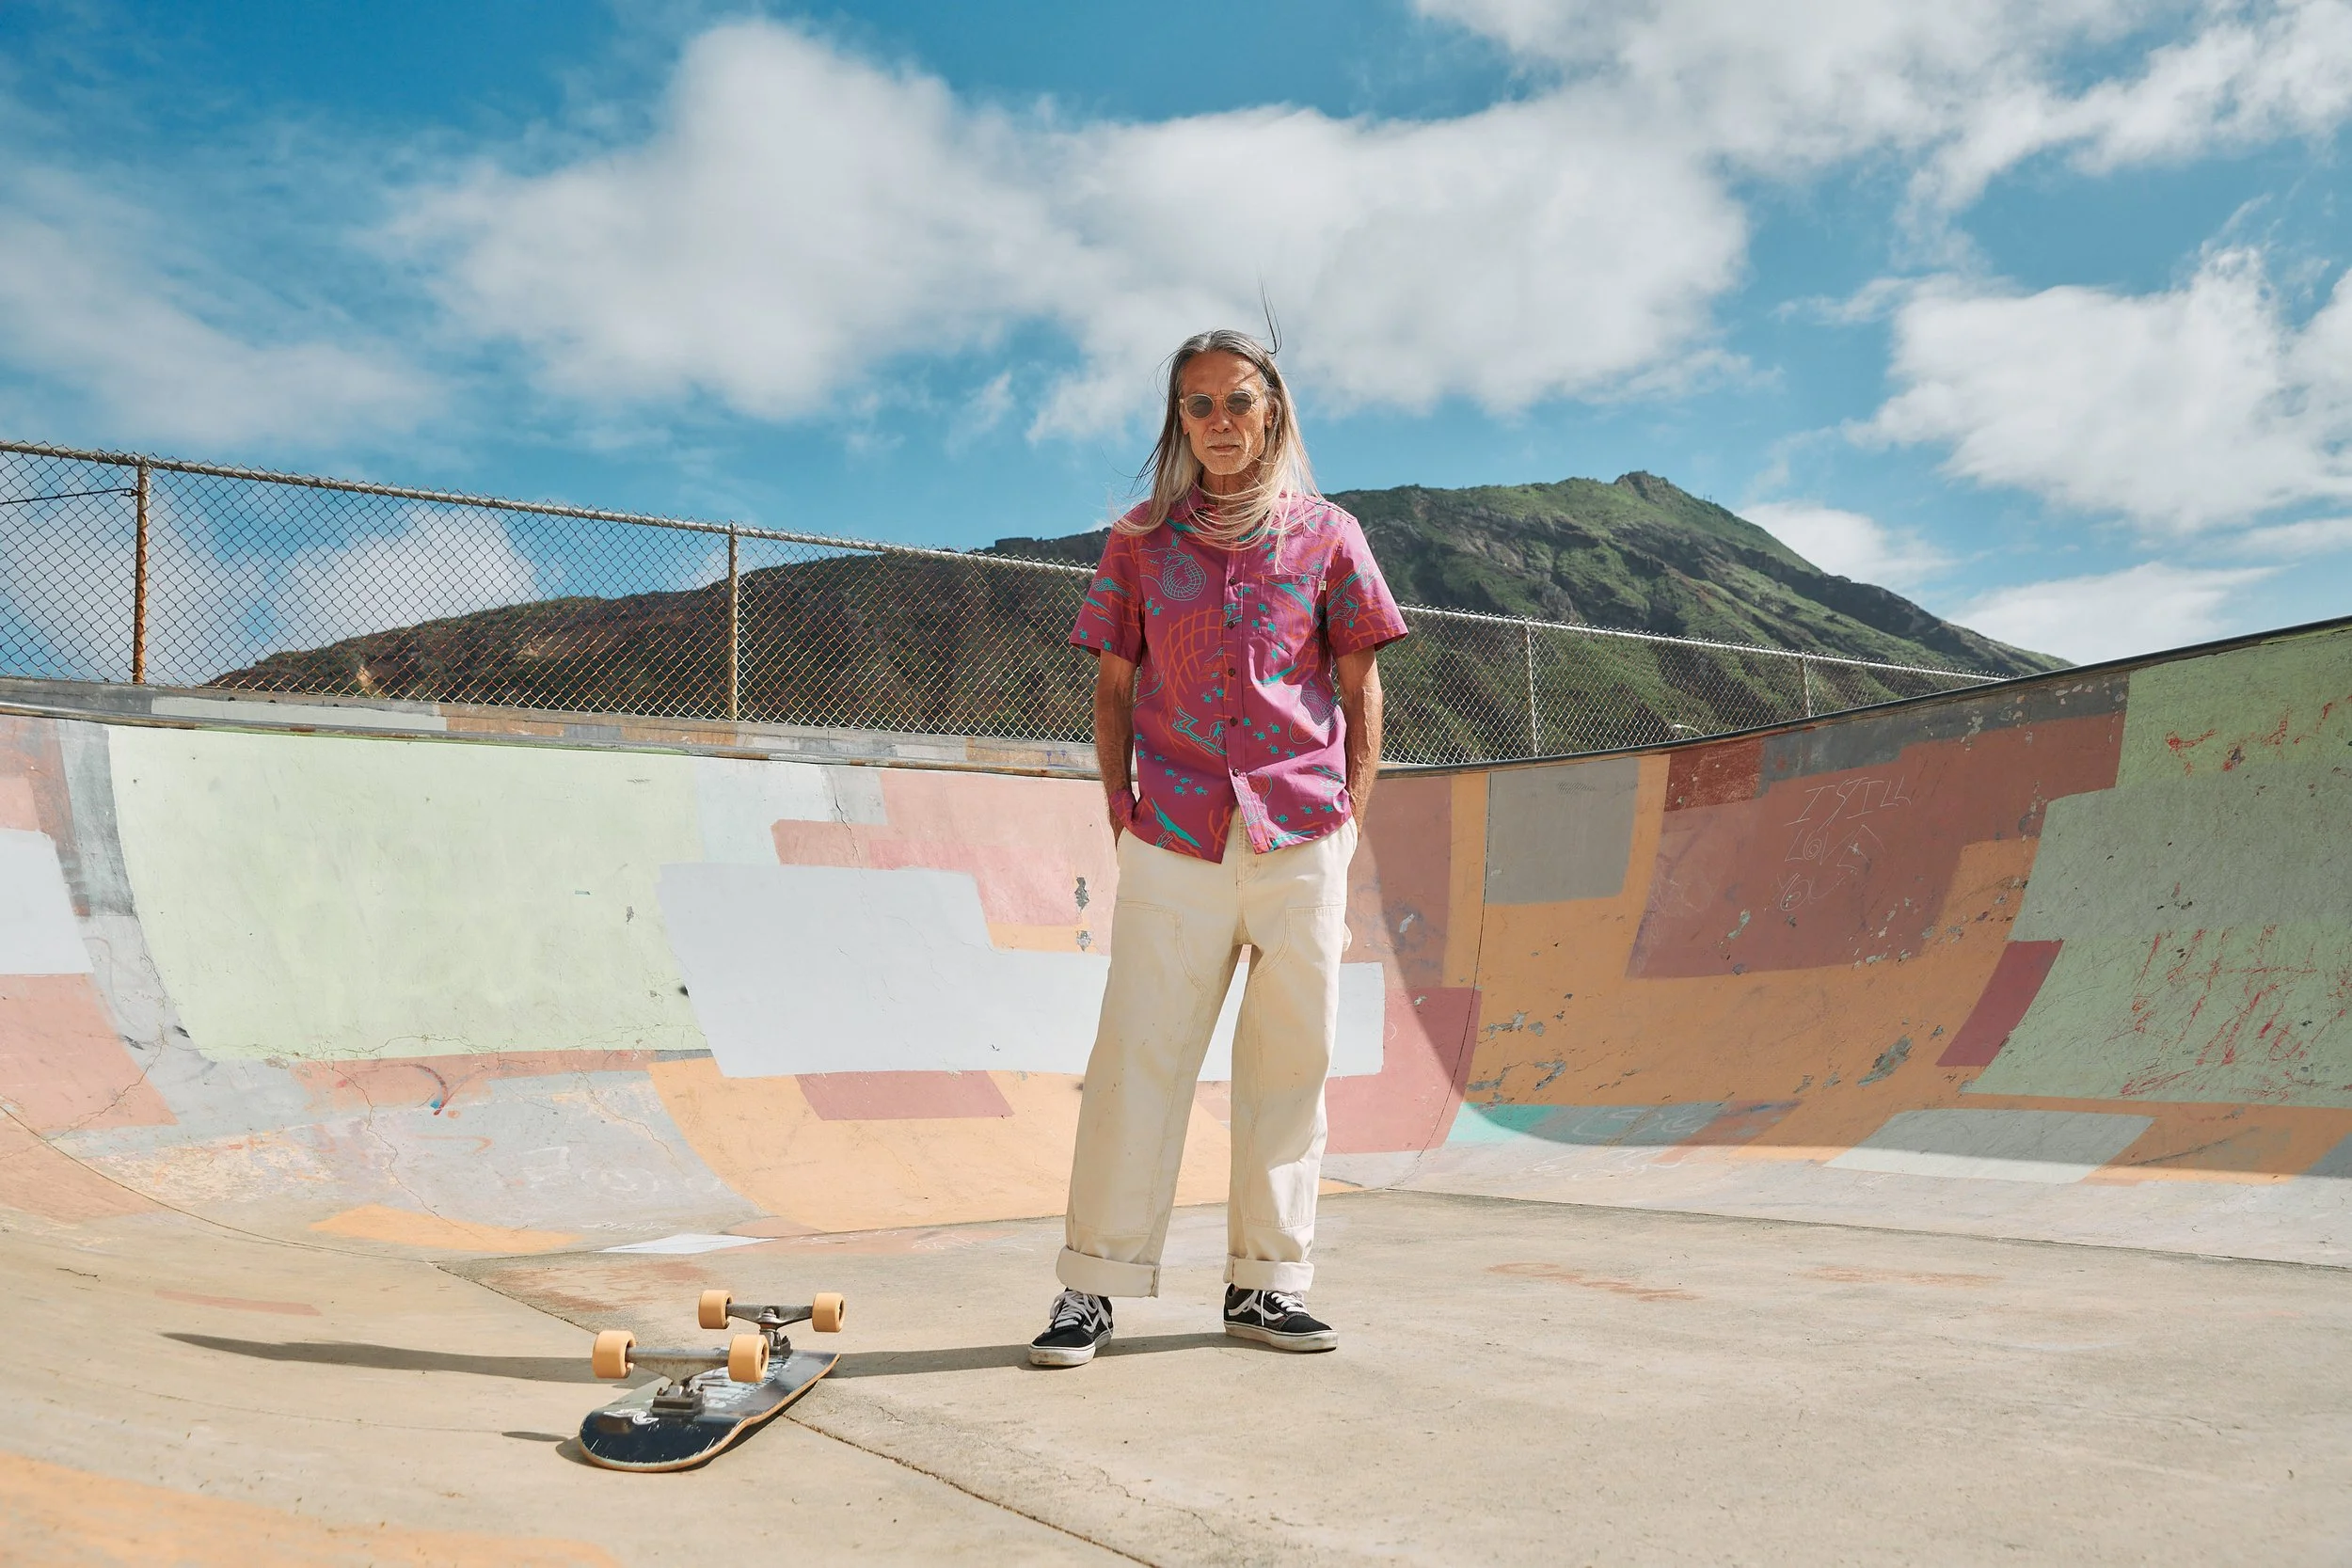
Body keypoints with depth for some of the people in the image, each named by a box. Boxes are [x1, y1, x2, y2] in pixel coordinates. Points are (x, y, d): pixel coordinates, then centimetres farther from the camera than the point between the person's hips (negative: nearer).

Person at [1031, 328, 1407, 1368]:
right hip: (1173, 841, 0)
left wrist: (1354, 807, 3)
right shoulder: (1140, 542, 10)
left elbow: (1359, 685, 11)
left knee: (1289, 1059, 5)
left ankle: (1265, 1283, 16)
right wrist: (1121, 809, 3)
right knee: (1137, 1055, -4)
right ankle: (1093, 1284, 4)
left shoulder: (1326, 536, 9)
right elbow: (1113, 689, 11)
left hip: (1302, 842, 1)